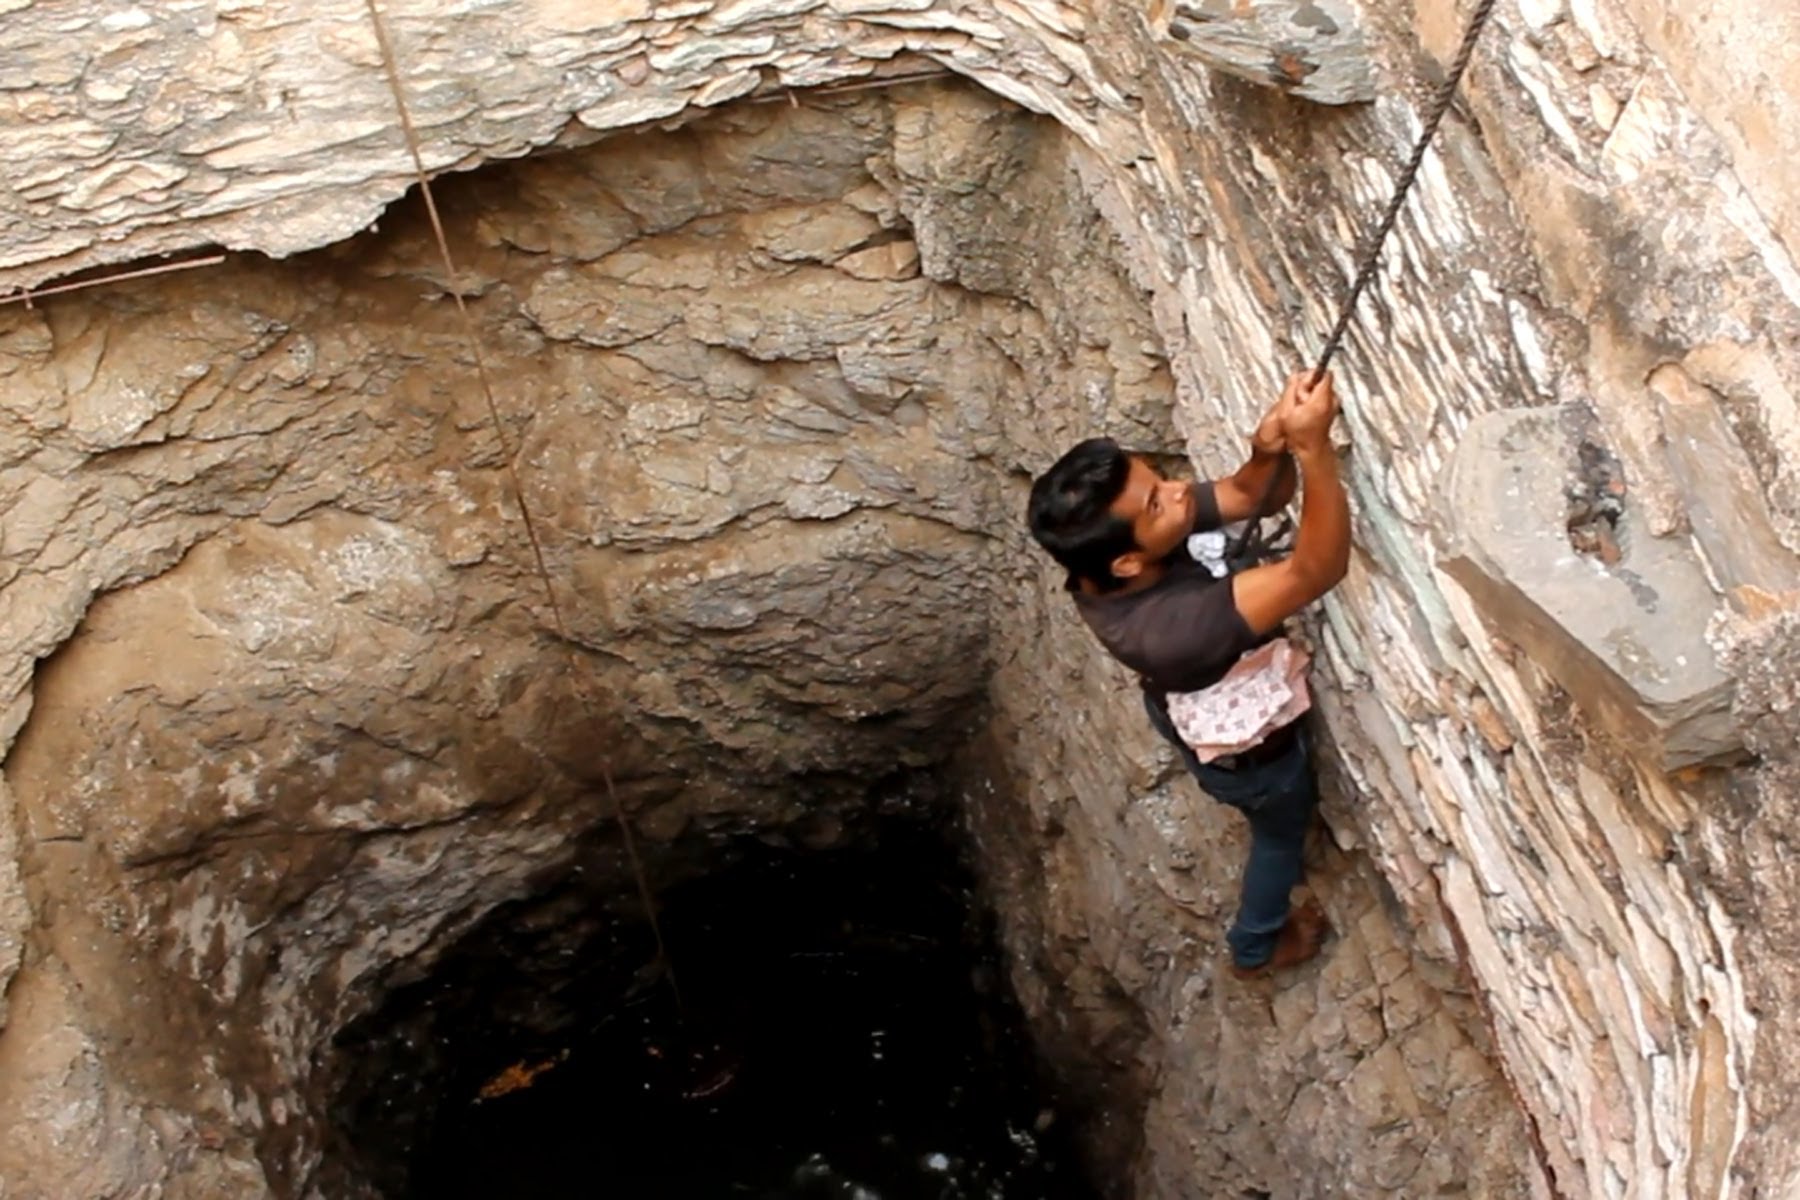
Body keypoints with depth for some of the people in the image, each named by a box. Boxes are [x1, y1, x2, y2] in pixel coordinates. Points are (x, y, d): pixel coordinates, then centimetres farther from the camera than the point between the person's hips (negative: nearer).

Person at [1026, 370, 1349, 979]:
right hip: (1244, 745, -6)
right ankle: (1255, 948, 57)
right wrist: (1314, 448, -60)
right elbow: (1318, 571, -51)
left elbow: (1254, 495, -22)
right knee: (1282, 832, 28)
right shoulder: (1170, 627, -50)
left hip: (1188, 708, 6)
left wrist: (1270, 445, -43)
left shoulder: (1108, 562, -29)